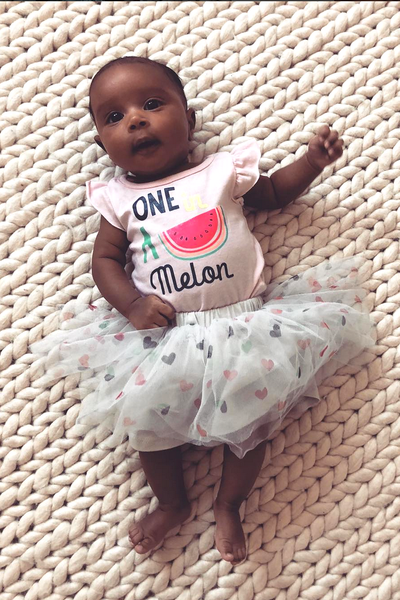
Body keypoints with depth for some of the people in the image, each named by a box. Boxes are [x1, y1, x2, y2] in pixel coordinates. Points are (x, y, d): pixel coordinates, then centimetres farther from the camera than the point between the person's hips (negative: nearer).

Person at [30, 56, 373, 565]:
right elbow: (105, 259, 6)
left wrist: (312, 160, 5)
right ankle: (172, 503, 20)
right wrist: (132, 303, -12)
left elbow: (274, 192, 21)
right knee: (148, 409, -7)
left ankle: (228, 504, 16)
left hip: (243, 321, 0)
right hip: (165, 334, 1)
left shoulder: (223, 171, 7)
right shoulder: (119, 199, 7)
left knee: (256, 407, -8)